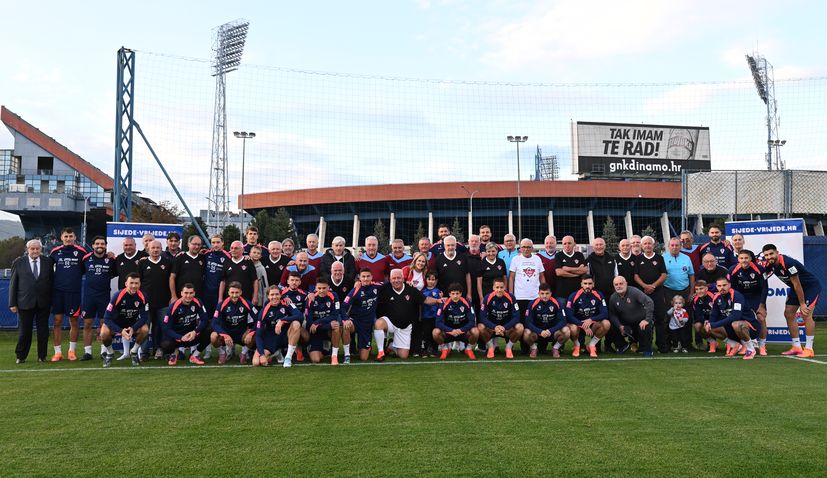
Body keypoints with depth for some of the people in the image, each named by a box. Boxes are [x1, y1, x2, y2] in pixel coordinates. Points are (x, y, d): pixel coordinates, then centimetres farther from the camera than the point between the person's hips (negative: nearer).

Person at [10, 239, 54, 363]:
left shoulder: (48, 262, 5)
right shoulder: (18, 262, 3)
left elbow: (52, 282, 7)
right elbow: (13, 283, 4)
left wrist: (52, 301, 4)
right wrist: (12, 303, -1)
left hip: (43, 303, 1)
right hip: (25, 302, -1)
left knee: (43, 330, 5)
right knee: (24, 331, 5)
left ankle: (42, 356, 15)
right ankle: (21, 356, 18)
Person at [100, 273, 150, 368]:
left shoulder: (142, 297, -19)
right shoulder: (117, 296, -26)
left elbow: (144, 317, -14)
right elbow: (107, 318, -24)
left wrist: (133, 328, -32)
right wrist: (121, 331, -36)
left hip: (133, 324, 2)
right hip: (116, 323, -2)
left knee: (145, 330, -27)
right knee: (104, 333, -31)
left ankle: (134, 352, 1)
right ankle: (110, 353, 2)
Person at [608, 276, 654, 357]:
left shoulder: (634, 291, -21)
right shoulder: (613, 298, -4)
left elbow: (649, 302, -28)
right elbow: (612, 315, 2)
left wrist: (647, 319, -32)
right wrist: (619, 326, -14)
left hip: (641, 321, -5)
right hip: (627, 324, 5)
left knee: (645, 328, -34)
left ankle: (647, 351, -8)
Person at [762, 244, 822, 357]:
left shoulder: (787, 263, -32)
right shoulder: (771, 264, -7)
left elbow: (797, 285, -28)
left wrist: (802, 304, -23)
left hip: (812, 286, -8)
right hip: (796, 288, 9)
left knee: (805, 314, -19)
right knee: (788, 314, 1)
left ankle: (809, 349, -14)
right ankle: (796, 347, 7)